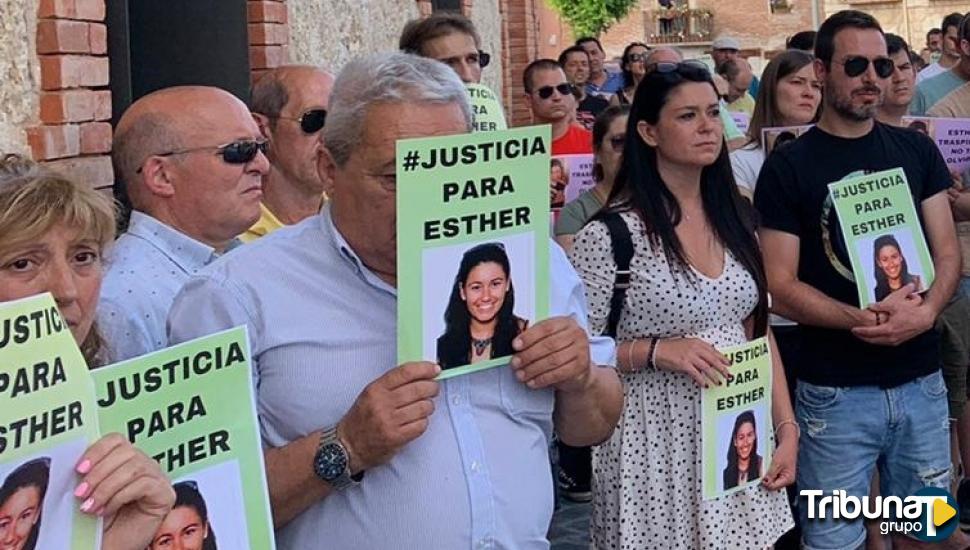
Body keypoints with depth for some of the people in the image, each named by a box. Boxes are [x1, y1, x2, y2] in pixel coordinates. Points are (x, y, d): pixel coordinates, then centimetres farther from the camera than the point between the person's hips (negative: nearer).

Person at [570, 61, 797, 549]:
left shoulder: (736, 218, 6)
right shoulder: (610, 232, -13)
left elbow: (759, 335, 11)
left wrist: (787, 429, 4)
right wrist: (654, 351, -21)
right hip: (657, 445, -5)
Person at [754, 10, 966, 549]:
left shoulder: (916, 150, 8)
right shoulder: (787, 166, -4)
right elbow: (780, 287, -8)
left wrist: (925, 310, -16)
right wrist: (862, 319, -22)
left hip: (922, 381, 4)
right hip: (836, 392, -4)